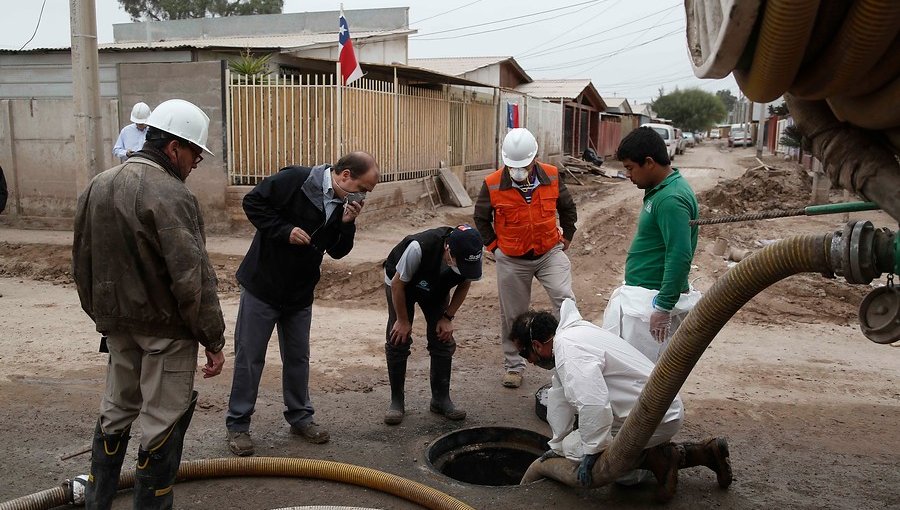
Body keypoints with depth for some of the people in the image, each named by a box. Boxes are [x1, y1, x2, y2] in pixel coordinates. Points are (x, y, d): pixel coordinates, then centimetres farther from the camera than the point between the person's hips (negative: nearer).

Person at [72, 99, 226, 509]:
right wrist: (213, 340, -15)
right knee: (163, 424, 4)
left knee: (116, 409, 22)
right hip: (166, 328, -8)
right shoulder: (170, 195, -20)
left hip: (118, 324, 8)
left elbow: (82, 263, 13)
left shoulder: (98, 187, 6)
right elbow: (193, 279, -23)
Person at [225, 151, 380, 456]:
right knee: (249, 357, 3)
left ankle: (300, 417, 29)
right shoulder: (295, 180, -18)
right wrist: (284, 230, -24)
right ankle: (237, 424, 15)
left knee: (298, 358, 15)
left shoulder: (345, 204, 1)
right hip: (262, 287, -6)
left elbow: (338, 251, 6)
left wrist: (347, 224, -11)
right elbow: (253, 202, -16)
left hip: (300, 293, 6)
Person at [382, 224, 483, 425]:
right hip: (401, 282, -3)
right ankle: (396, 401, 4)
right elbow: (398, 284, -27)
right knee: (398, 340, -8)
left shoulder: (472, 256, -32)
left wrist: (448, 317, -12)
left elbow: (464, 284, -8)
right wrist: (403, 320, -16)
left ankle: (441, 399, 10)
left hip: (437, 288, 3)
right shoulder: (418, 248, -44)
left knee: (443, 340, -3)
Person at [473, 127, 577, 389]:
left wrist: (566, 238, 9)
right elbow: (481, 219, 5)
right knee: (512, 315, 8)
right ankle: (514, 365, 24)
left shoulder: (552, 177, -7)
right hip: (512, 261, 0)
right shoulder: (492, 185, -13)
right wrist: (495, 247, 2)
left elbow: (567, 208, 11)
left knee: (565, 300, -17)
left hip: (550, 253, 1)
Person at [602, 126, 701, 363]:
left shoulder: (671, 199, -21)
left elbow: (680, 257, -27)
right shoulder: (661, 190, 10)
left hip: (651, 302, -10)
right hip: (640, 295, 10)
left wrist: (664, 308, -25)